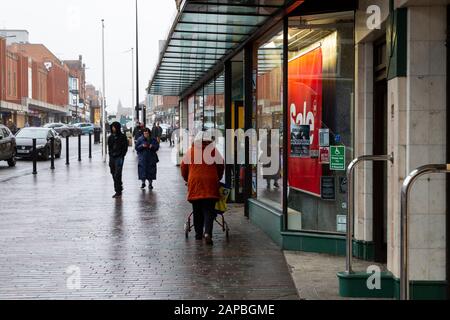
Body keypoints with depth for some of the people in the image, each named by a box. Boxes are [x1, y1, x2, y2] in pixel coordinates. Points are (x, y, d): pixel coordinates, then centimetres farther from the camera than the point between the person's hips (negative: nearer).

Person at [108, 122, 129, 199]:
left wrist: (121, 156, -11)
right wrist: (110, 154, 7)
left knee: (117, 174, -11)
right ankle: (119, 187, 23)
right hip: (112, 157, 6)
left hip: (119, 157, -6)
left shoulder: (122, 137, -3)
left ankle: (118, 192, -10)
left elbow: (125, 147, -5)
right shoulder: (111, 137, 12)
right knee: (114, 174, 8)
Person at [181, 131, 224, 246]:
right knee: (209, 211, -2)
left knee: (197, 211, 13)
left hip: (194, 184, 1)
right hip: (210, 185, -1)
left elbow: (183, 166, 11)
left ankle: (198, 233, 17)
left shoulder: (191, 151, 5)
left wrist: (187, 179, 27)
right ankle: (207, 233, -18)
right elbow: (221, 165, 9)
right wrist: (218, 178, 25)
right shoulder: (213, 151, 2)